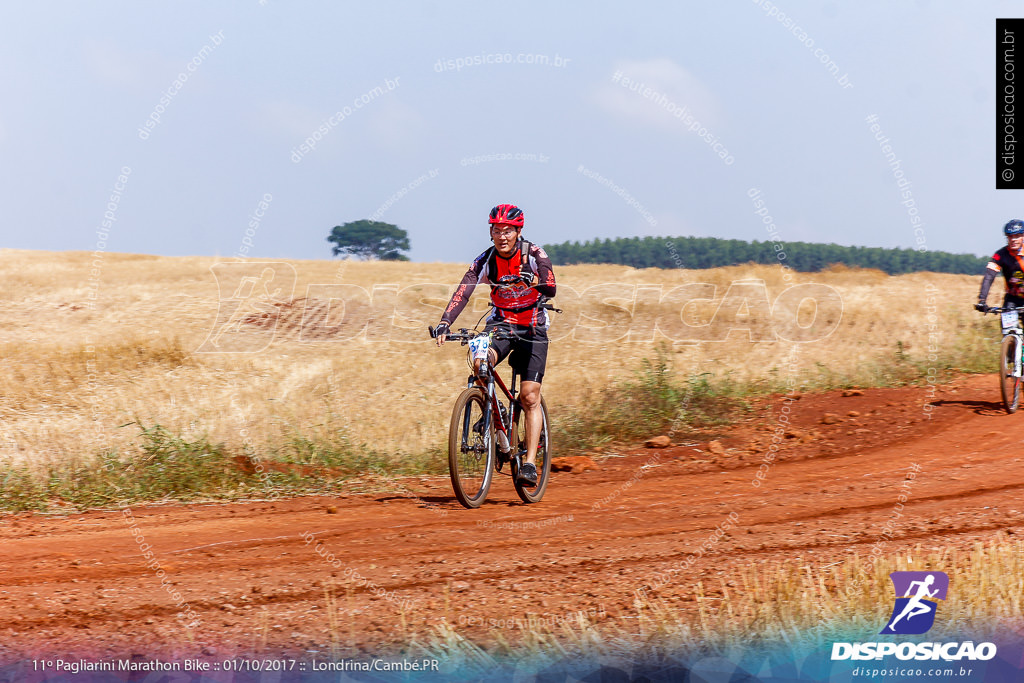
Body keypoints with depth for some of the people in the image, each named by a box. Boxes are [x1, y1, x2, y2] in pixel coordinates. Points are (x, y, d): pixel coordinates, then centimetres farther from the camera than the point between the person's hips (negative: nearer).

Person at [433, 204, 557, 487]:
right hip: (500, 323, 2)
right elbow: (462, 293, -22)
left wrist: (534, 280, -52)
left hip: (532, 328, -2)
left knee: (529, 397, -10)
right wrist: (444, 323, -38)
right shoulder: (484, 261, -9)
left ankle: (530, 463, -7)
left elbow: (550, 289, -29)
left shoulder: (534, 255, -14)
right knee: (480, 362, -30)